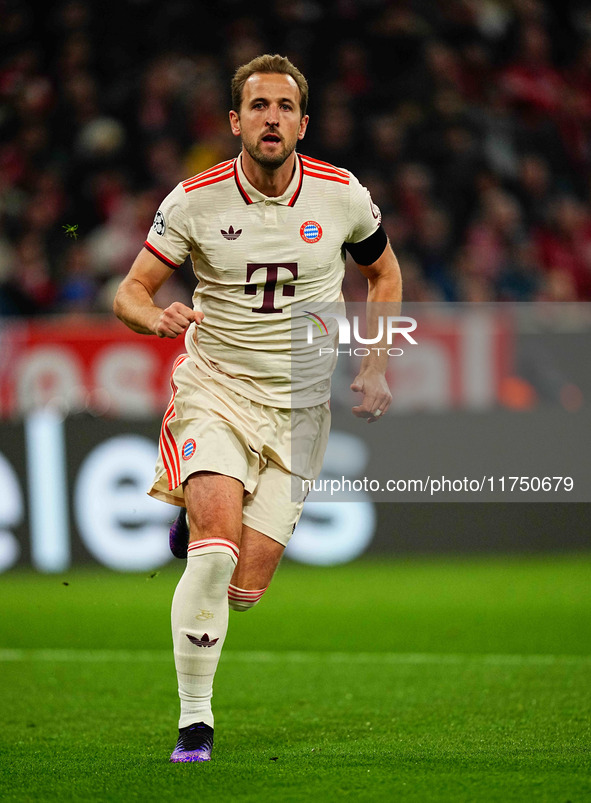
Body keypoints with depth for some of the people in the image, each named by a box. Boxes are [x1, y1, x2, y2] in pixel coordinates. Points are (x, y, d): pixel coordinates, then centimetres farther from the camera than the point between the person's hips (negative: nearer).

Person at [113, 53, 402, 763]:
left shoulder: (342, 194, -3)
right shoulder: (196, 199, -7)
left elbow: (383, 272, 16)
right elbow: (129, 293, -2)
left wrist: (376, 365, 5)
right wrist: (156, 317, -26)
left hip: (300, 405, 2)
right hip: (214, 386, -2)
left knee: (245, 589, -4)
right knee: (217, 543, -26)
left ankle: (196, 522, 33)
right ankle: (195, 723, -15)